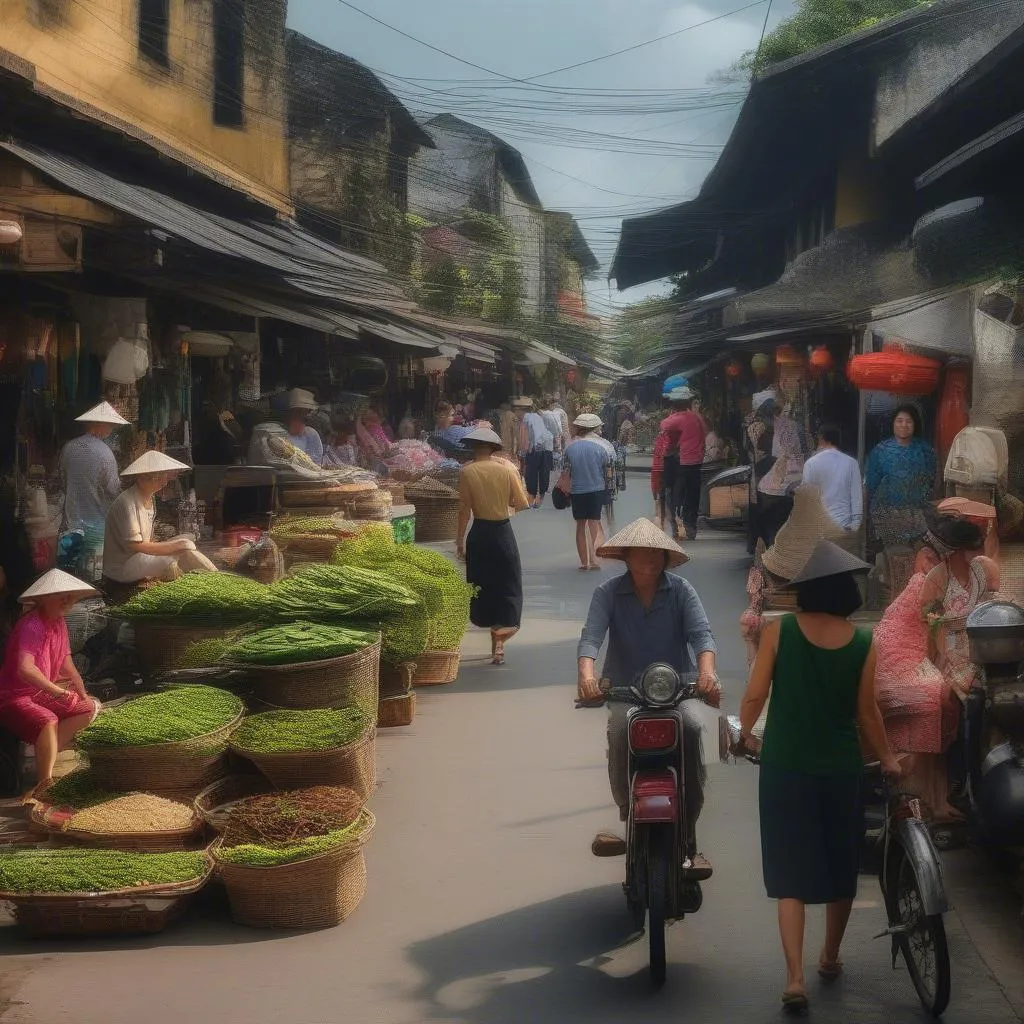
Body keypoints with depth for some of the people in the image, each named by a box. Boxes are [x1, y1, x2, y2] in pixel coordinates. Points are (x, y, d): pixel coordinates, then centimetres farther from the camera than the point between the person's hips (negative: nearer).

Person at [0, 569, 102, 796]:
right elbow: (25, 669, -40)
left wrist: (83, 694, 10)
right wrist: (56, 690, -43)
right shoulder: (31, 626, -25)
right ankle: (44, 783, -32)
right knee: (48, 721, -36)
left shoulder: (59, 622, 4)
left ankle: (47, 757, -5)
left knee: (89, 708, 7)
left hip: (42, 692, 10)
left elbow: (67, 665, 15)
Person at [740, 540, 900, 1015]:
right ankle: (830, 957, 36)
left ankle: (795, 978, -8)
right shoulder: (862, 643, -5)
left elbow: (754, 695, -7)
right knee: (841, 868, 20)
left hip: (785, 767, -1)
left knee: (790, 873, 2)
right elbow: (867, 711, -1)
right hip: (842, 768, 1)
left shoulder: (779, 631, -8)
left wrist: (747, 732, 14)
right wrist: (887, 759, 14)